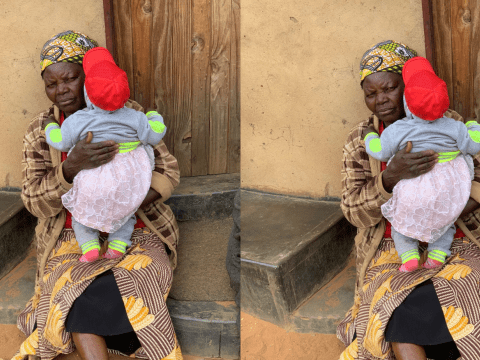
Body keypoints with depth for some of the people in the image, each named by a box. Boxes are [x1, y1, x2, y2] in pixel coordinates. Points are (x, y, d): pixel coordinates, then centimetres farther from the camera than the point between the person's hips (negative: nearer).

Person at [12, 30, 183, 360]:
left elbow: (166, 172, -3)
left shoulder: (127, 114, -5)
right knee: (80, 299, -30)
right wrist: (71, 166, -32)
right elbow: (38, 203, -11)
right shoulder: (40, 133, -2)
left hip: (132, 230, -1)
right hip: (74, 236, 1)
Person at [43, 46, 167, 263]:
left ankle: (89, 245, 4)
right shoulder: (133, 118, -8)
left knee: (81, 214, 22)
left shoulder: (79, 120, -12)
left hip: (92, 186, -2)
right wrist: (154, 117, 20)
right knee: (126, 212, 27)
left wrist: (50, 127, 18)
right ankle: (118, 244, 10)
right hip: (127, 184, 2)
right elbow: (154, 135, 0)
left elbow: (61, 142, -3)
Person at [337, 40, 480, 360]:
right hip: (392, 253, 0)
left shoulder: (449, 124, 2)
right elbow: (356, 210, -7)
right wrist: (391, 177, -27)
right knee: (402, 319, -31)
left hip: (454, 245, 0)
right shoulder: (360, 142, 3)